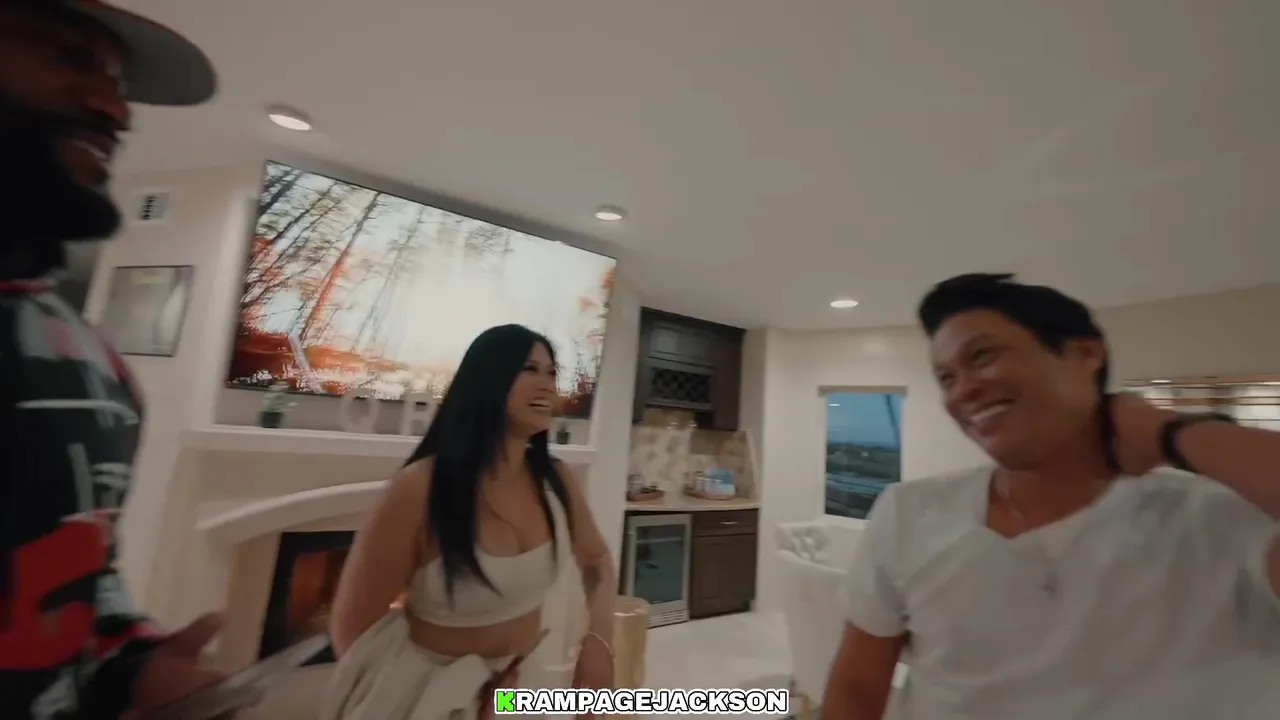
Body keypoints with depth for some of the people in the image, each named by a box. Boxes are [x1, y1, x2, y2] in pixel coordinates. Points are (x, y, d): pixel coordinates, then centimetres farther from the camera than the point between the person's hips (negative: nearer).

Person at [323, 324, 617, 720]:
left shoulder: (557, 480, -14)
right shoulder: (419, 489, -27)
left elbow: (596, 558, 4)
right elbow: (351, 629, -17)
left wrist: (599, 638, -11)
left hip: (524, 680, 5)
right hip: (431, 687, -4)